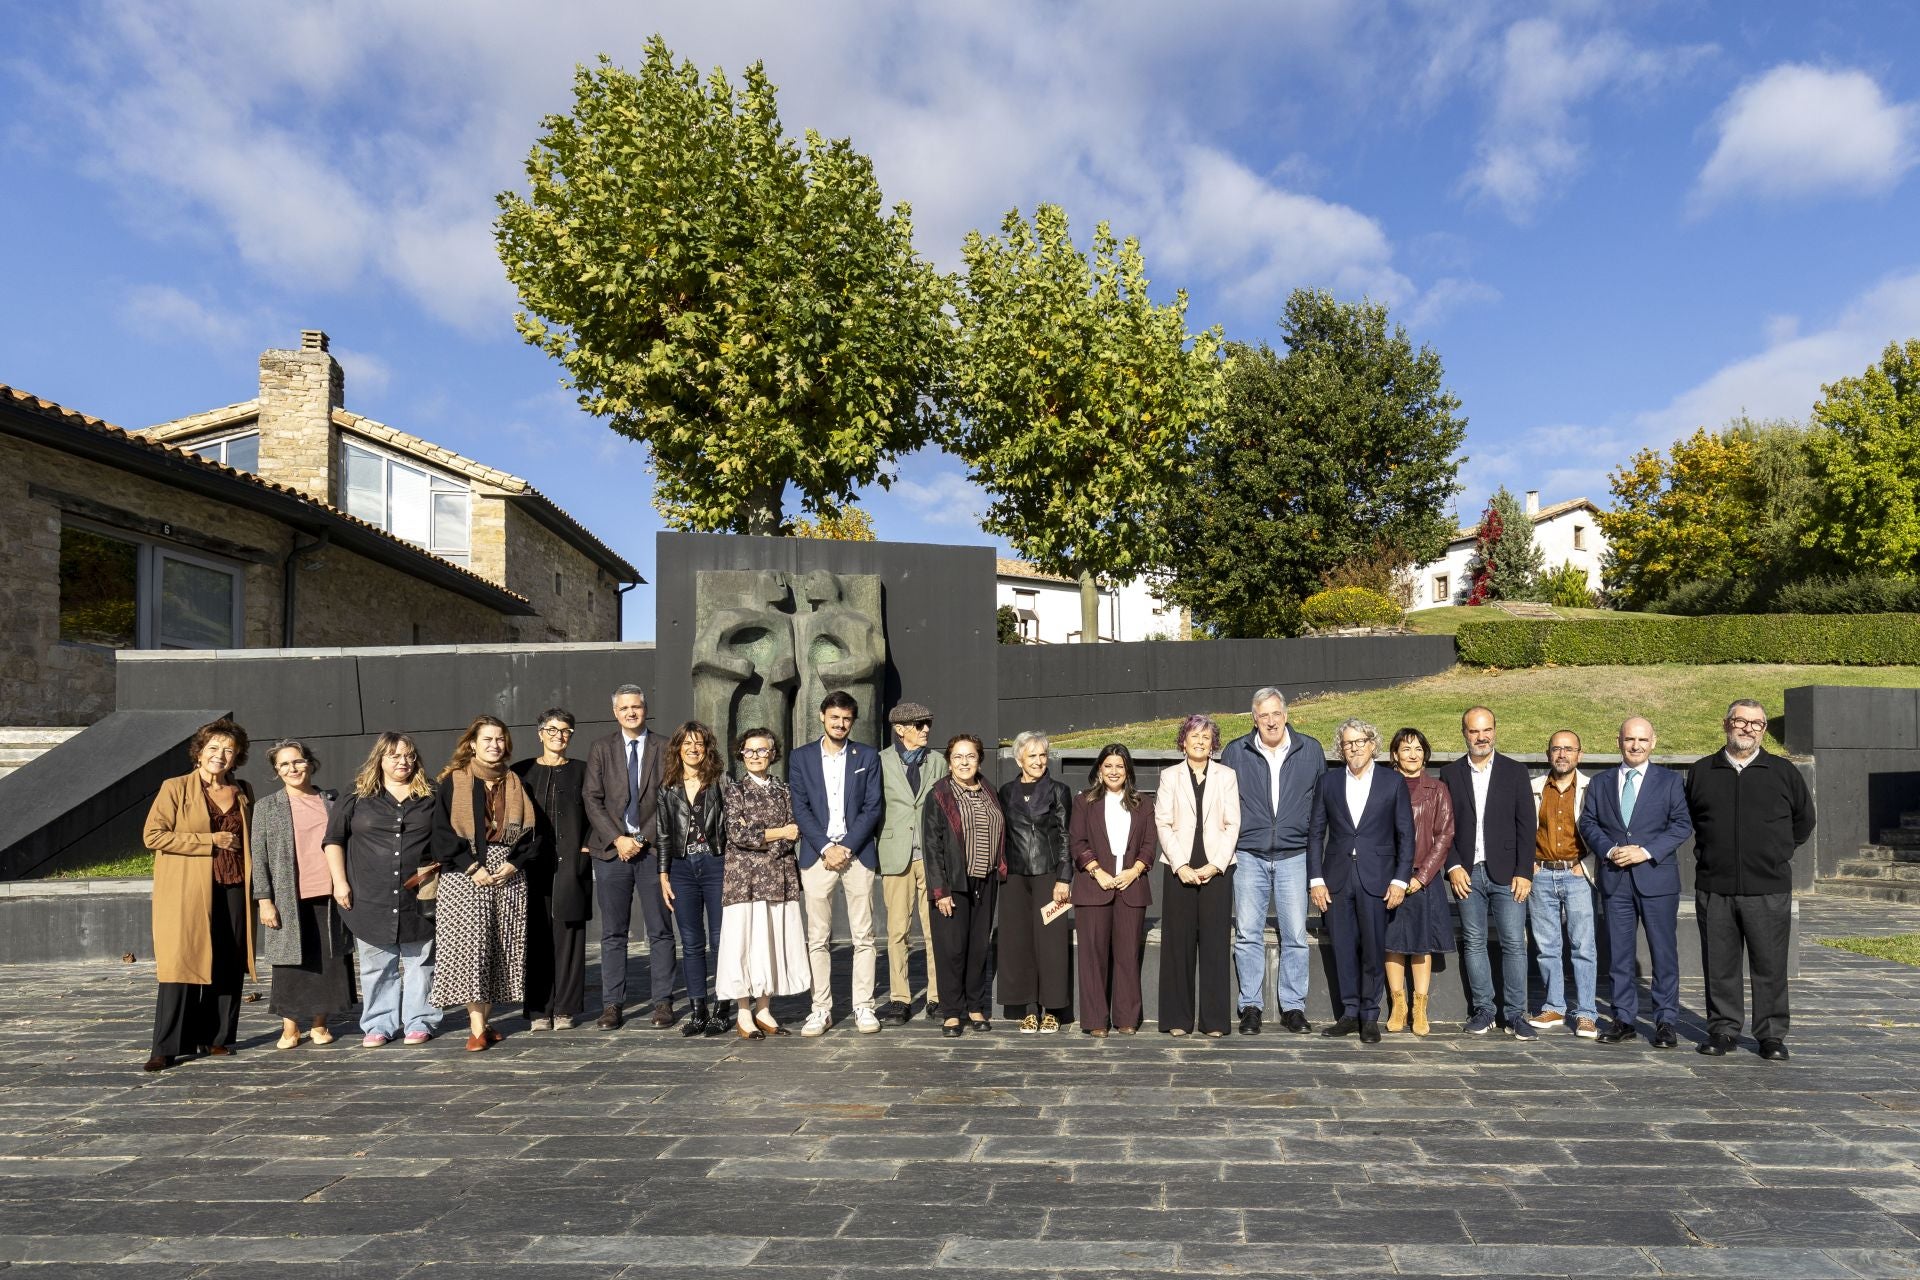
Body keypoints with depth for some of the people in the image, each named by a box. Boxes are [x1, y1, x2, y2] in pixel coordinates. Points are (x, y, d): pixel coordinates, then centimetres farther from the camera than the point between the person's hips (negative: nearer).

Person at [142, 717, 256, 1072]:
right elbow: (153, 835, -9)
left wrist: (254, 884, 15)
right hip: (187, 893, -4)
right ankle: (167, 1048, 0)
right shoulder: (175, 788, 0)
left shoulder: (243, 793, 15)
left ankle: (217, 1037, 16)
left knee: (228, 967, 6)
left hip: (233, 888, 4)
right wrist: (211, 840, -12)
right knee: (182, 965, -7)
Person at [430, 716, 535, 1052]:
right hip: (465, 876, -4)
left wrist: (513, 863, -6)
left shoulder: (513, 783, 12)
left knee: (500, 950, 3)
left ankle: (483, 1020, 13)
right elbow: (442, 830, -5)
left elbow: (527, 829, 10)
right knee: (469, 946, -11)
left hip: (507, 874, 4)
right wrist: (471, 867, -13)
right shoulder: (453, 782, 1)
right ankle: (476, 1028, -9)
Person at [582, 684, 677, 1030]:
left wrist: (642, 839, -8)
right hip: (612, 850, 1)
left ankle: (663, 1002, 10)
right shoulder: (601, 749, 8)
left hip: (653, 848, -1)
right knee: (613, 933, 5)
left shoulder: (663, 749, 4)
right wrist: (617, 839, -9)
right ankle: (612, 1004, 12)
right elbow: (593, 800, 2)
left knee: (660, 931, 3)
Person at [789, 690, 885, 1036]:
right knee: (818, 938, 2)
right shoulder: (801, 757, 9)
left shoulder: (867, 756, 8)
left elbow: (873, 807, 2)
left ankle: (863, 1007, 9)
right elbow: (800, 809, 2)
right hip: (817, 855, 0)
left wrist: (847, 847, -8)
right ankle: (821, 1008, 8)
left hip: (857, 854, 0)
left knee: (863, 936, 2)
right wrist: (826, 847, -9)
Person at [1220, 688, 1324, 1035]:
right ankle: (1251, 1006, 10)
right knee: (1248, 934, 1)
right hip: (1249, 856, 0)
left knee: (1295, 935, 2)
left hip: (1294, 856, 0)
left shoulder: (1311, 751, 5)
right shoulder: (1235, 752, 3)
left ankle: (1293, 1007, 13)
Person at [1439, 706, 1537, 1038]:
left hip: (1506, 873, -1)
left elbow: (1526, 825, 1)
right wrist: (1453, 866, -5)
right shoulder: (1450, 774, 7)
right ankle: (1483, 1010, 14)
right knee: (1474, 943, 5)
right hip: (1467, 874, 1)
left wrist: (1524, 872, -5)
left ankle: (1515, 1015, 4)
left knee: (1514, 944, -3)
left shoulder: (1515, 771, 5)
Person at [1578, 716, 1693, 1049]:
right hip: (1614, 880, 2)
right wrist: (1609, 851, -8)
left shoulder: (1670, 781, 5)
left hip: (1657, 879, -2)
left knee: (1664, 953, 1)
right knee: (1618, 953, 7)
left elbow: (1682, 824, -2)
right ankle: (1624, 1018, 15)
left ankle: (1665, 1021, 10)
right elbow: (1588, 823, 9)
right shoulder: (1599, 783, 12)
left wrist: (1646, 852, -13)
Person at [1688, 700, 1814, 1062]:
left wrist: (1778, 853, 13)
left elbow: (1804, 819, 16)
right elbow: (1688, 820, 20)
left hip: (1769, 889, -1)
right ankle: (1722, 1030, 16)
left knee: (1770, 967, 2)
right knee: (1719, 966, 6)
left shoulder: (1783, 772, 5)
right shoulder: (1701, 772, 7)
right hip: (1714, 887, 1)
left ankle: (1771, 1036, 13)